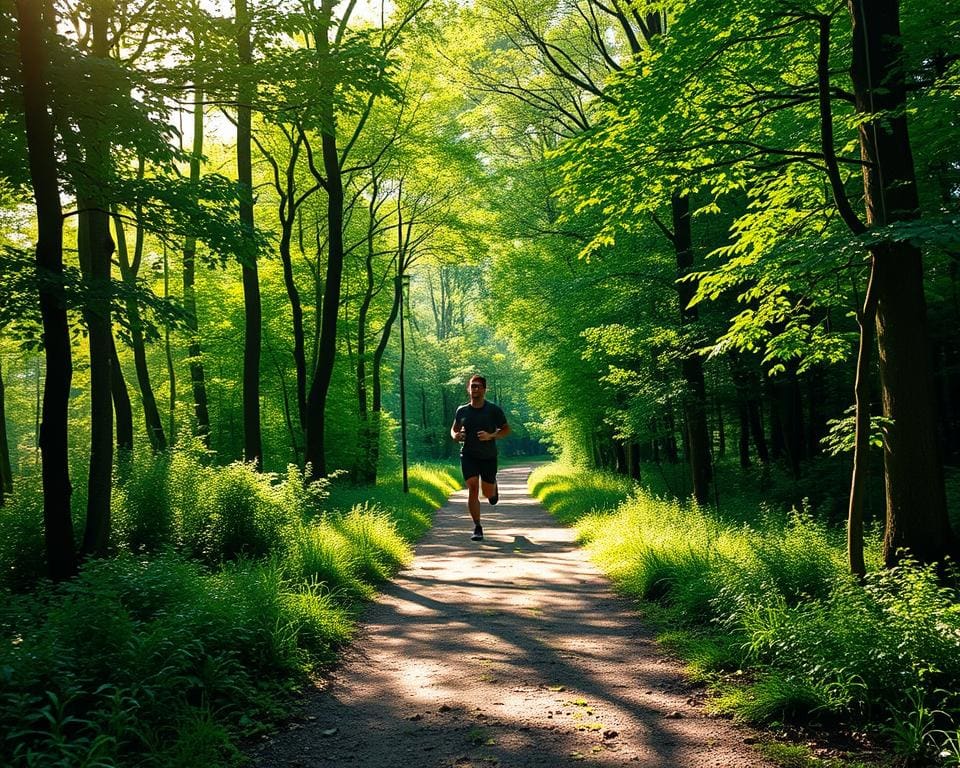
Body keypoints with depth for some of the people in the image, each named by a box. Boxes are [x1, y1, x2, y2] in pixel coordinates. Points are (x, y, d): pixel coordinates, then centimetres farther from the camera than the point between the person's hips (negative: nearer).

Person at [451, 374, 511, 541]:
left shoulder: (494, 409, -5)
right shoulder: (462, 410, 1)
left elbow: (506, 430, -1)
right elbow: (454, 429, 16)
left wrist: (491, 436, -18)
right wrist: (456, 436, -8)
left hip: (488, 456, 0)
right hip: (468, 456, 0)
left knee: (488, 494, 8)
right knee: (473, 489, -15)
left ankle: (494, 487, 48)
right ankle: (477, 528, -5)